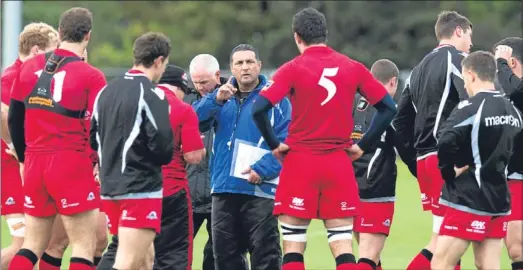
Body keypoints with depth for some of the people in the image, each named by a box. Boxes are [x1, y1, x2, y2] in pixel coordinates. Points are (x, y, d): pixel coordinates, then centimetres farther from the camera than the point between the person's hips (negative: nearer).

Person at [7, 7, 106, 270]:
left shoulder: (29, 67, 6)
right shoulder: (91, 76, -9)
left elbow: (14, 118, 13)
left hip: (34, 163, 5)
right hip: (72, 165, -5)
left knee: (32, 245, 14)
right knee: (83, 247, -1)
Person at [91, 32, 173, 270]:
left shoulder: (107, 91, 10)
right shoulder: (151, 94, -12)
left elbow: (93, 138, 14)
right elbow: (162, 145, -17)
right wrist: (164, 157, 4)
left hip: (110, 186, 8)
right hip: (141, 188, -8)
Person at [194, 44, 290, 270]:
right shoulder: (222, 96, 15)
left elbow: (285, 143, -10)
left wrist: (262, 170, -21)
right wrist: (216, 99, -15)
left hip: (260, 190, -5)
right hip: (223, 190, 5)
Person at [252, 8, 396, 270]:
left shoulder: (293, 69, -5)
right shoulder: (352, 68, 4)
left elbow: (259, 108, -16)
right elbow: (388, 107, 5)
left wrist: (274, 145, -4)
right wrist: (362, 145, 8)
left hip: (300, 162, -2)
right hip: (339, 164, 2)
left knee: (293, 245, 4)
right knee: (342, 246, 3)